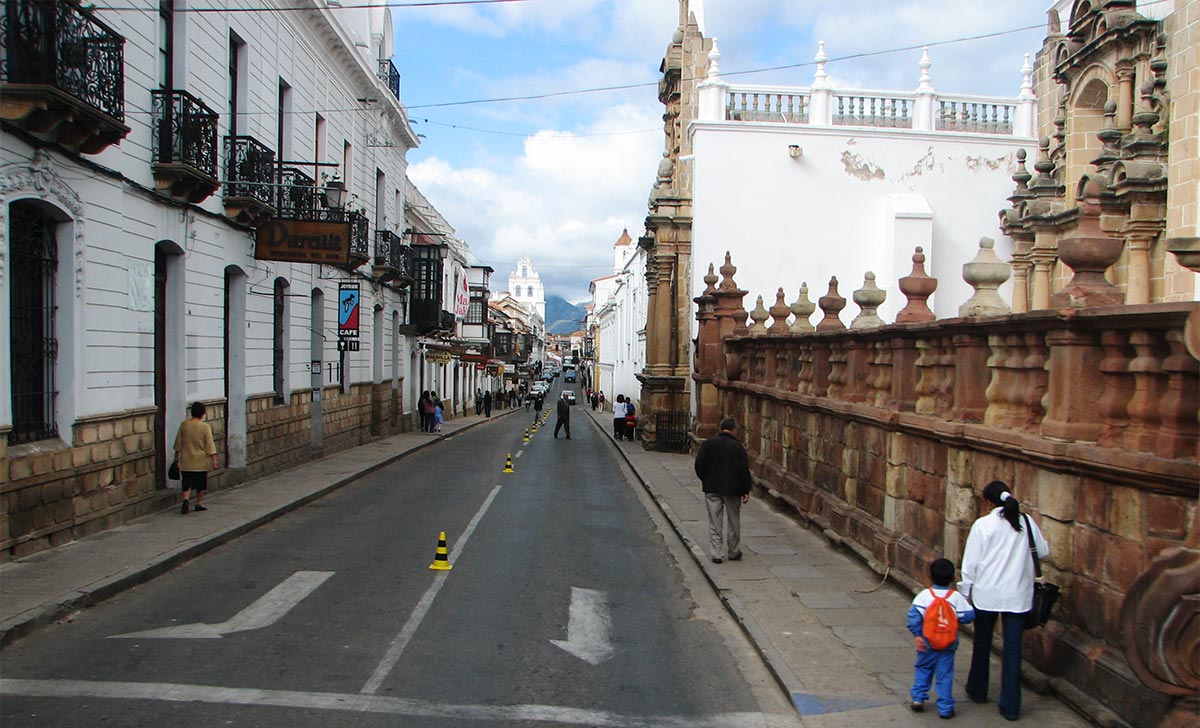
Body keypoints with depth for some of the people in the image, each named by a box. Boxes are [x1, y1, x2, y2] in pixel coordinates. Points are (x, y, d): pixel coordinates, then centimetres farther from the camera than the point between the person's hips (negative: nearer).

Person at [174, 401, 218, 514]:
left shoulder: (184, 424, -1)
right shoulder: (205, 427, -11)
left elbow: (178, 442, 7)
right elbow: (210, 445, -13)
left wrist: (177, 456, 19)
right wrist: (213, 459, -9)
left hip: (186, 460, 2)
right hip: (201, 461, -2)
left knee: (187, 483, 5)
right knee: (201, 484, 13)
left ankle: (185, 499, -18)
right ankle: (199, 503, 18)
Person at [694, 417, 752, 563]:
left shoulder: (708, 443, 0)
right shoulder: (737, 447, -5)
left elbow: (699, 464, -3)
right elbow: (744, 470, -7)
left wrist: (704, 480, 12)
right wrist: (746, 490, -1)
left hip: (712, 489, 1)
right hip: (732, 489, -1)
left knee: (714, 522, 5)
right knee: (734, 521, 13)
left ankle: (717, 554, 2)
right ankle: (733, 552, 23)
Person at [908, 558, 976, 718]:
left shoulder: (924, 596, -10)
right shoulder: (956, 598, -9)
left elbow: (914, 616, -16)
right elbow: (968, 616, -7)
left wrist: (917, 635, -9)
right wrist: (967, 603, 13)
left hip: (927, 644, 0)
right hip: (948, 645, 0)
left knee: (923, 669, 19)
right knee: (945, 674, 7)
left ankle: (918, 698, 16)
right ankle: (945, 708, 9)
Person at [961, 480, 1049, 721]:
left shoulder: (983, 525, -10)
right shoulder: (1026, 522, -2)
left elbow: (971, 562, -7)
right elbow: (1043, 551, 11)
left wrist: (966, 590, 4)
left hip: (987, 593, -2)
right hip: (1018, 595, 2)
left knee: (982, 643, 17)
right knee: (1013, 648, 5)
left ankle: (978, 690, 34)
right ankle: (1011, 706, 7)